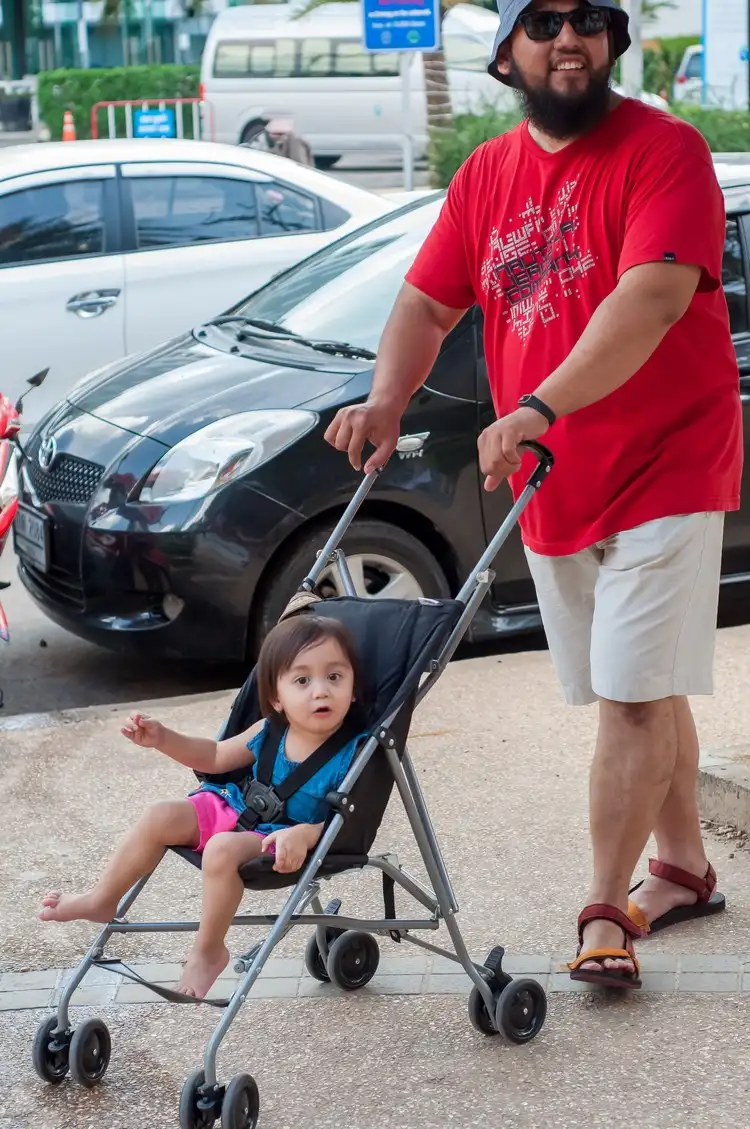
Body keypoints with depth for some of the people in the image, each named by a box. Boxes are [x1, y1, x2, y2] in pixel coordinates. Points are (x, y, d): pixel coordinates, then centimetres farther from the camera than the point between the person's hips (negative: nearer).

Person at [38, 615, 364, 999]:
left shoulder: (353, 753, -19)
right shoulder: (268, 733, -1)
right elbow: (216, 757, 16)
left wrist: (306, 833, -40)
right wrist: (163, 739, 2)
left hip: (285, 839, -7)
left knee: (222, 849, -33)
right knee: (160, 817, -5)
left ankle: (207, 952, -12)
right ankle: (101, 901, 12)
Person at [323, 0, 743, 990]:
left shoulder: (663, 151, -14)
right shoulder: (486, 177, 9)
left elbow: (653, 298, -27)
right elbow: (428, 302, 9)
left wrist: (540, 407, -37)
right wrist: (387, 402, -11)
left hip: (665, 470, -6)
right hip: (553, 488, 7)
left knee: (635, 694, -9)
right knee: (642, 692, 17)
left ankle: (606, 912, -3)